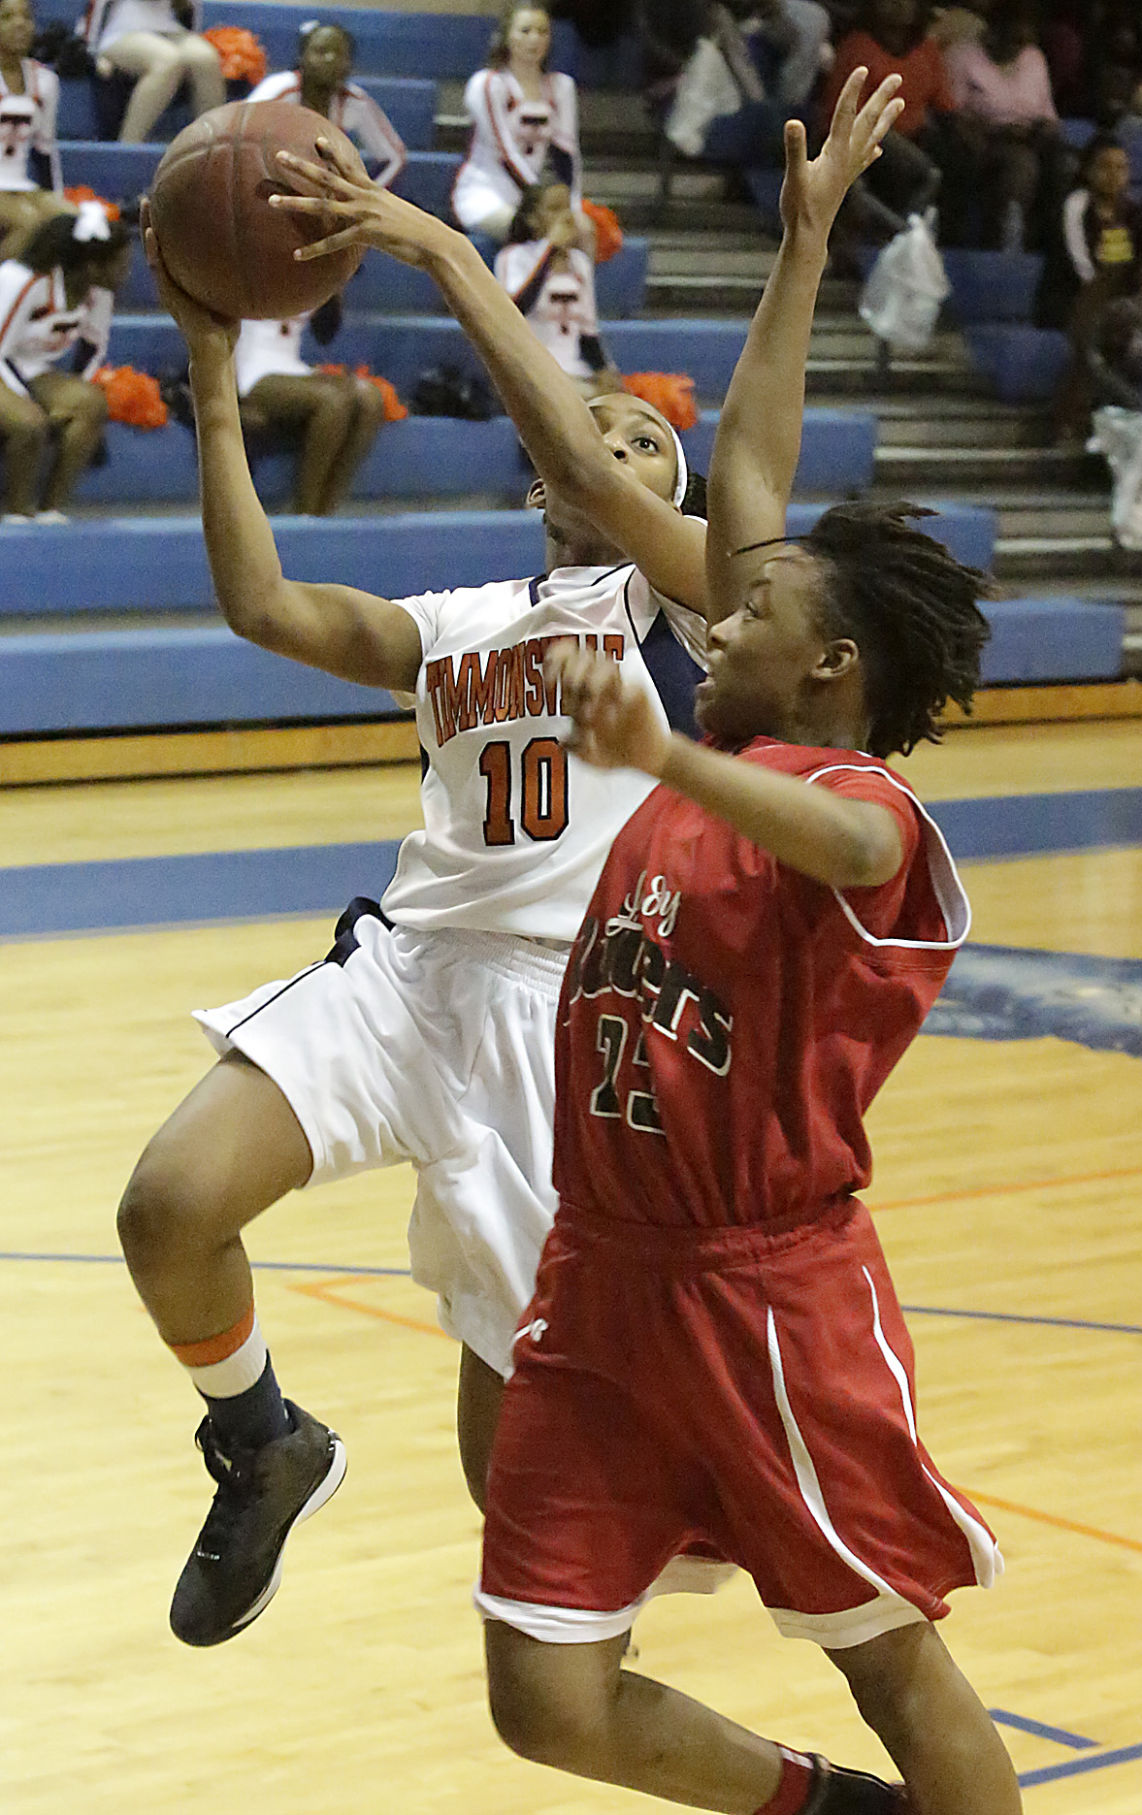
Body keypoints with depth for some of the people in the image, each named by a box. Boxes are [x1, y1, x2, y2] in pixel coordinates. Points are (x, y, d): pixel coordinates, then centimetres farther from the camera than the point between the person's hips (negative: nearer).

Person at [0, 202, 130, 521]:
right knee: (29, 422, -35)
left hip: (33, 373, 7)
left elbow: (95, 348, 8)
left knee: (92, 403, -21)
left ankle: (52, 509, -16)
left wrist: (72, 399, -4)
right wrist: (34, 404, -24)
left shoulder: (99, 291, -6)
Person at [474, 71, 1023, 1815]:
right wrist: (802, 244, 18)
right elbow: (749, 471, 16)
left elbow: (826, 840, -38)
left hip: (768, 1290, -7)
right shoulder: (729, 747, 9)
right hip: (605, 1278, 7)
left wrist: (656, 755, -57)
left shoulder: (868, 808, -11)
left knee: (896, 1659, 6)